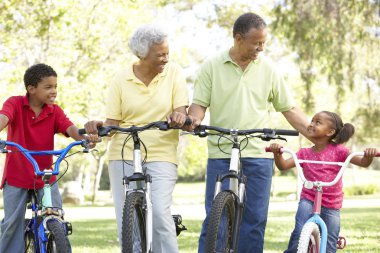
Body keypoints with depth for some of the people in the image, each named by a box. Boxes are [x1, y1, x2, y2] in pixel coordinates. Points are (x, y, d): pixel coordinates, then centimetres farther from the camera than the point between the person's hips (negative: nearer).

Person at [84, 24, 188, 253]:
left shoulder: (174, 72, 3)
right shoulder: (121, 80, 3)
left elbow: (180, 111, -2)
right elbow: (113, 121, 5)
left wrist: (180, 116, -26)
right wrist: (99, 126, -17)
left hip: (161, 156, -1)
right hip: (124, 156, 1)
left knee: (160, 214, -18)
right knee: (126, 219, 0)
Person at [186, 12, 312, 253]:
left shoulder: (268, 68, 6)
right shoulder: (212, 66, 3)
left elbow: (289, 108, 9)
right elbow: (200, 103, 5)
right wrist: (194, 118, -19)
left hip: (258, 155, 1)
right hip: (220, 154, -1)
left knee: (255, 219, 1)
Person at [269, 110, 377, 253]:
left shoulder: (337, 150, -2)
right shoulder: (305, 153, 5)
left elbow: (363, 163, -7)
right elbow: (283, 165, -4)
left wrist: (369, 155, -30)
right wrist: (277, 154, -24)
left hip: (331, 205, -1)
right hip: (308, 200, 1)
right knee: (299, 233, -24)